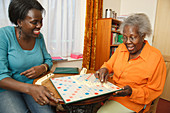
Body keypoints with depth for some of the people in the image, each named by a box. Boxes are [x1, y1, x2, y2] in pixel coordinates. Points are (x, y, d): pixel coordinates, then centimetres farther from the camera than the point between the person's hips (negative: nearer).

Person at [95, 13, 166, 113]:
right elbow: (110, 64, 11)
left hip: (132, 101, -4)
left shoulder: (156, 58, -15)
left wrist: (132, 92, -24)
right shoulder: (121, 47, 1)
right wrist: (105, 69, -12)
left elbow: (154, 90, -9)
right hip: (112, 92, 5)